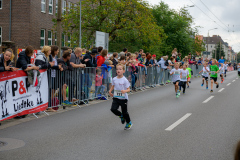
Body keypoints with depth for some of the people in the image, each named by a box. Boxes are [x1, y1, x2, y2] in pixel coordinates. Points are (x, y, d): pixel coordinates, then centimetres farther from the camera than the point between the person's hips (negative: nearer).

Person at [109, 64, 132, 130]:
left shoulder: (125, 80, -14)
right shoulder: (114, 79, 0)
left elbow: (128, 89, -12)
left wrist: (125, 91, -32)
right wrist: (110, 91, 2)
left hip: (123, 98, -4)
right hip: (116, 98, 4)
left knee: (124, 112, 5)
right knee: (113, 109, -15)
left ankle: (129, 123, 32)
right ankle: (121, 116, 17)